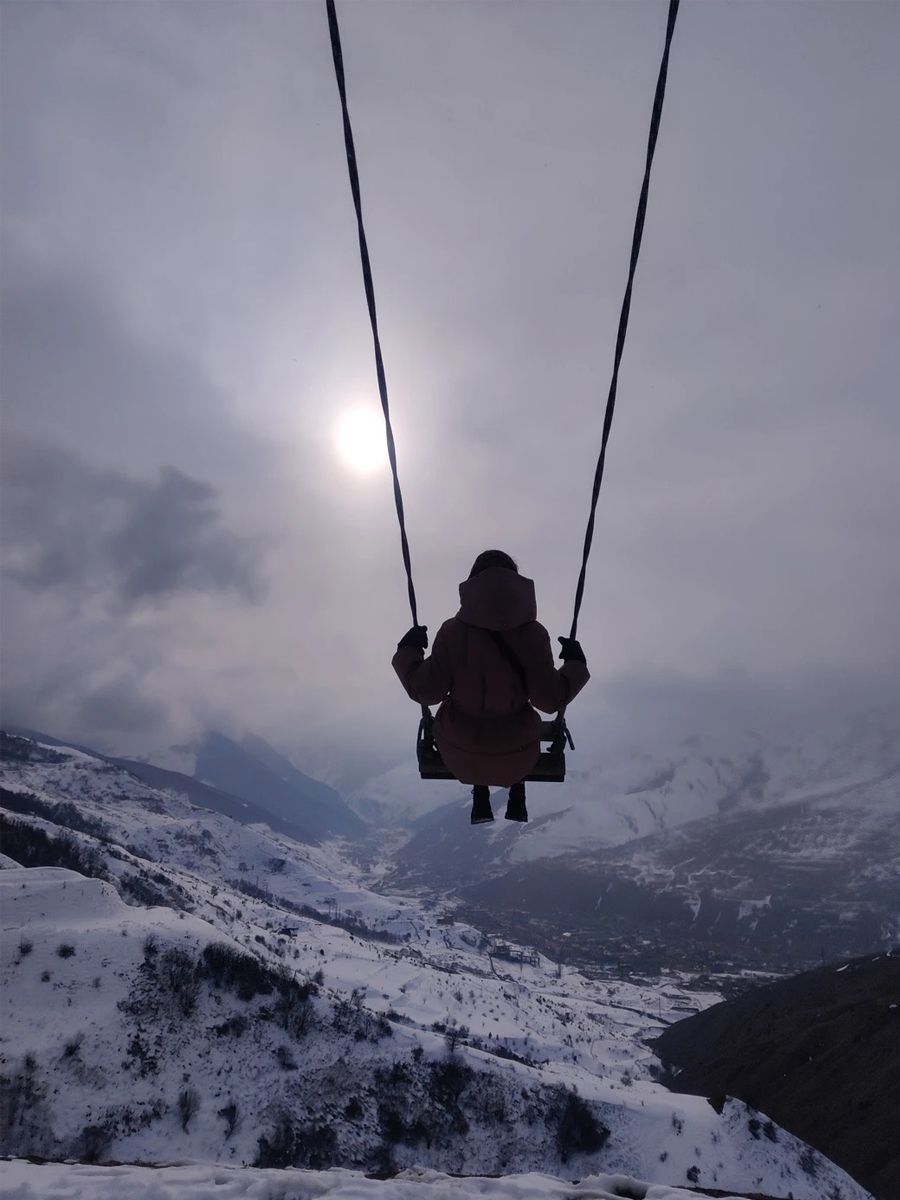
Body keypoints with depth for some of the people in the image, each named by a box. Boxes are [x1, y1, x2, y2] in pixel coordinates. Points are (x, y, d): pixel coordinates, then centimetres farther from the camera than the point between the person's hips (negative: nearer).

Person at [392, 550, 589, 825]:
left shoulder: (453, 632, -20)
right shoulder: (533, 634, -20)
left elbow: (425, 691, -15)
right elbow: (550, 699, -16)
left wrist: (408, 652, 2)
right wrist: (575, 665, 1)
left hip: (460, 756, 0)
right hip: (517, 757, 0)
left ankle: (480, 801, 38)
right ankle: (517, 800, 40)